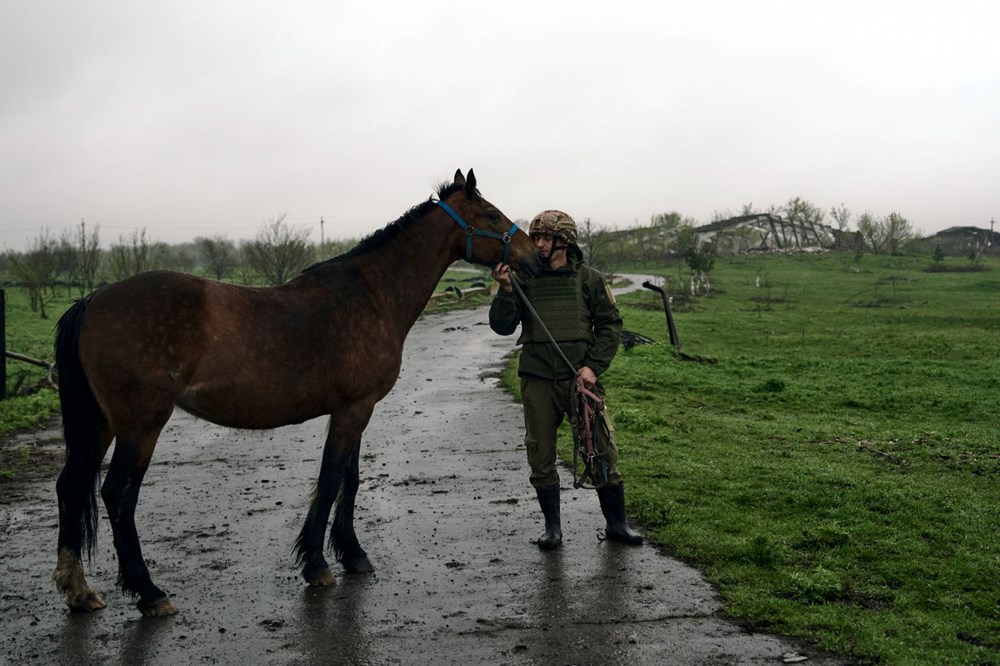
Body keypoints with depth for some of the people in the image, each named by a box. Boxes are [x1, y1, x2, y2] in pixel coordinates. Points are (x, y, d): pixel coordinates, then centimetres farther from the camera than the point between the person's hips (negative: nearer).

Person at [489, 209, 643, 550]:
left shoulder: (590, 279, 4)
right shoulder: (523, 280, 4)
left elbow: (611, 325, 4)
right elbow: (502, 326, -1)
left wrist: (593, 366, -7)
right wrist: (505, 289, -16)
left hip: (581, 378, -1)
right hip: (538, 381, 1)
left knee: (602, 451, 2)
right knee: (541, 455, 6)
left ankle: (616, 524, 17)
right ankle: (553, 527, 22)